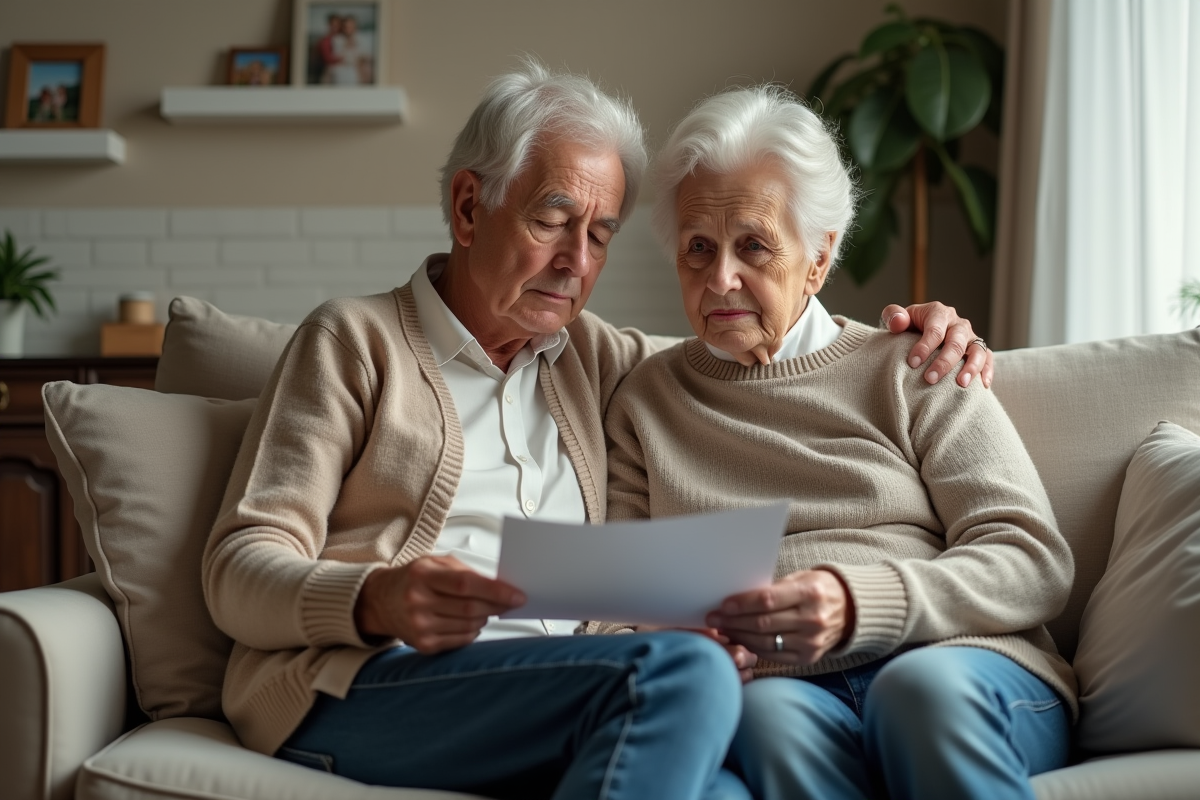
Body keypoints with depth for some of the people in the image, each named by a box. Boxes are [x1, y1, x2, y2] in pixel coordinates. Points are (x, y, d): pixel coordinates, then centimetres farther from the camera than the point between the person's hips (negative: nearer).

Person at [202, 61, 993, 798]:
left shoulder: (593, 358, 24)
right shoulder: (356, 339, 9)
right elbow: (242, 569, 2)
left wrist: (906, 338, 17)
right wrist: (376, 602, -20)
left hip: (556, 694, 4)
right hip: (355, 687, -3)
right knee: (683, 670, -31)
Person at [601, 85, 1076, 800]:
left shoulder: (909, 372, 13)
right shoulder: (647, 400, 19)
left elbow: (1035, 564, 3)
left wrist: (860, 605, -16)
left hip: (964, 668, 1)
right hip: (777, 689, 0)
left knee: (921, 686, -35)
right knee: (770, 712, -35)